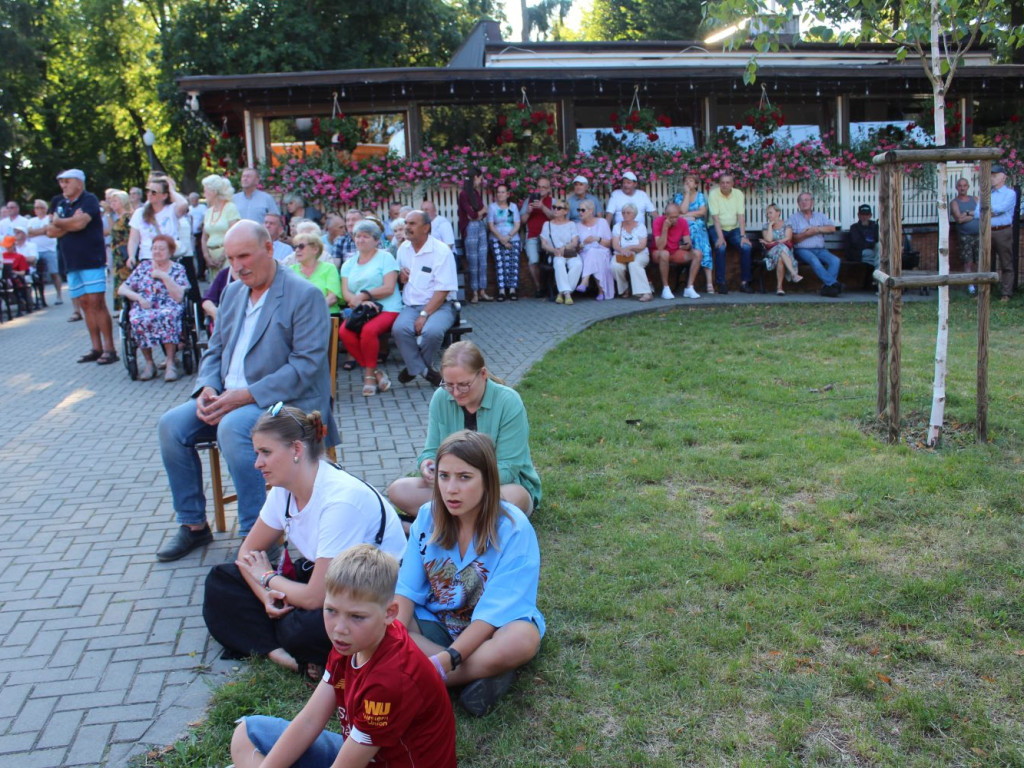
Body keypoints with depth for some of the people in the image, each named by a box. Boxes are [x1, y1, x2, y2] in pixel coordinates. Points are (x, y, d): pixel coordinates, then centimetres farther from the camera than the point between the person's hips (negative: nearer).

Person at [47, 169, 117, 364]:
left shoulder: (89, 200, -5)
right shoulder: (61, 204, 16)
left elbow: (80, 222, -20)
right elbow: (50, 232, 7)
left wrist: (59, 222, -2)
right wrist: (71, 224, -8)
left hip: (92, 260, -7)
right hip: (72, 262, 7)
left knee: (96, 303, -10)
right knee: (85, 305, 7)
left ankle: (109, 349, -8)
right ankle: (96, 348, 11)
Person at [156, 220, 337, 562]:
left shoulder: (305, 295, -9)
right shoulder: (232, 293, 16)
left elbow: (306, 365, -17)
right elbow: (214, 350, 19)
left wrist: (247, 395, -22)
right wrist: (207, 388, -4)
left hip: (285, 403, -7)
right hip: (230, 398, 8)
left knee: (233, 427, -34)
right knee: (172, 424, -11)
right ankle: (193, 525, 3)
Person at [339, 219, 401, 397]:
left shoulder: (385, 257, 7)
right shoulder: (349, 264, 20)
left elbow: (389, 288, -5)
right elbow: (345, 293, 6)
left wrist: (363, 295, -13)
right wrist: (361, 302, -14)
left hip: (387, 309, -4)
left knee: (369, 330, -35)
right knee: (344, 331, -28)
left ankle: (369, 374, -14)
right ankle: (375, 372, -14)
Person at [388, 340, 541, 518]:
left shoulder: (509, 402, -17)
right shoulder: (441, 398, -5)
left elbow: (507, 469, -19)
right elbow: (432, 450, 2)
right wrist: (426, 463, -23)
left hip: (507, 484, -4)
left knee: (513, 496, -41)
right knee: (398, 490, -19)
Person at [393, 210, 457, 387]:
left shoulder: (441, 251, -9)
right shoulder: (403, 248, 10)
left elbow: (442, 291, -14)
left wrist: (424, 314, -22)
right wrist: (400, 276, -1)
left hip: (439, 306, -4)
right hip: (411, 306, 4)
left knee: (432, 331, -35)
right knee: (399, 328, -29)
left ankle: (415, 367, -6)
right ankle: (424, 370, -16)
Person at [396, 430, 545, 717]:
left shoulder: (514, 529, -20)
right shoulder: (428, 517, -7)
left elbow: (493, 612, -23)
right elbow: (407, 589, -8)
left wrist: (447, 659, -35)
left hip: (493, 629, -4)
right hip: (435, 623, 4)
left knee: (522, 639, -38)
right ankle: (484, 672, -23)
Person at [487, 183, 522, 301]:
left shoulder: (513, 206, 13)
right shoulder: (492, 207, 8)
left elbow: (517, 225, 5)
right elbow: (491, 226, 0)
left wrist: (509, 236, -11)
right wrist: (502, 239, -10)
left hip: (513, 239, 1)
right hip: (497, 240, -1)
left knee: (514, 264, -13)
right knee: (500, 264, -15)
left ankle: (512, 290, -14)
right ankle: (501, 291, -17)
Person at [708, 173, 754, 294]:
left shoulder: (738, 194, 1)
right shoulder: (713, 194, -7)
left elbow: (741, 216, -6)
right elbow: (715, 217, -16)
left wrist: (743, 236, -17)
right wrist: (720, 237, -26)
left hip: (734, 229, 3)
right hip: (718, 229, -3)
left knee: (746, 247, -23)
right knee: (720, 248, -32)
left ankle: (744, 282, -13)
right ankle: (720, 283, -23)